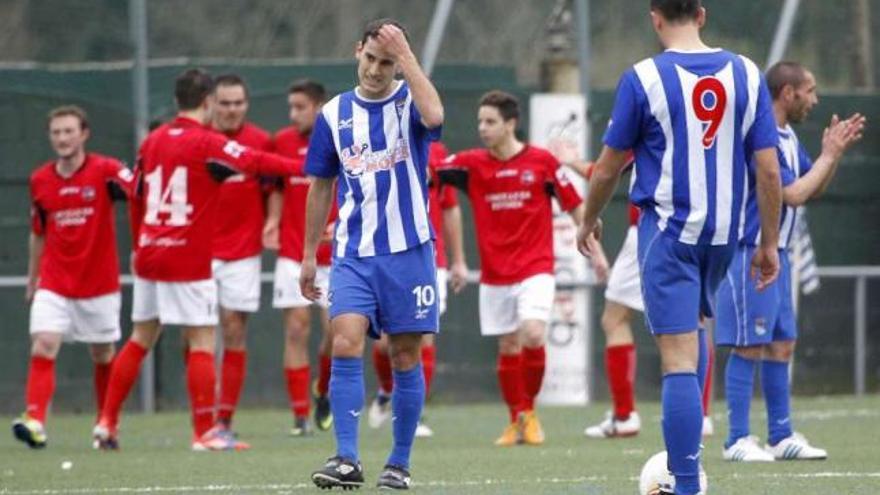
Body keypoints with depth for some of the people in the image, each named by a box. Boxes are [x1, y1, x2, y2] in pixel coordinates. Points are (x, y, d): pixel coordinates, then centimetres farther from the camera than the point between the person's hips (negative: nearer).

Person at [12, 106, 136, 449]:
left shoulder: (106, 170, -7)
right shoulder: (39, 180, 5)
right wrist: (32, 280, 19)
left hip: (99, 284, -2)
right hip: (54, 285, 2)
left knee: (103, 357, 11)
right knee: (42, 348, -16)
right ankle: (35, 423, -25)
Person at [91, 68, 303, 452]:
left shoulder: (152, 142, 9)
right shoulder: (207, 144, -9)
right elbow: (258, 164, -16)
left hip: (149, 256, 7)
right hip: (189, 260, -7)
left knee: (140, 340, 14)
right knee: (202, 342, -2)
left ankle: (107, 423, 13)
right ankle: (205, 431, -5)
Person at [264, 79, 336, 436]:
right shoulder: (282, 141, 3)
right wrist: (274, 219, -5)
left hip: (333, 254, -1)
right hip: (292, 252, 1)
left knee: (335, 330, -5)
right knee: (296, 329, -5)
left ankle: (323, 393, 24)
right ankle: (300, 415, -2)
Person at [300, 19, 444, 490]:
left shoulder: (408, 101, -2)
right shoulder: (334, 114, 6)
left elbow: (433, 115, -28)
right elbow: (320, 187, 14)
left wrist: (406, 55, -24)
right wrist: (308, 255, 14)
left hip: (408, 251, -2)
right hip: (353, 254, 2)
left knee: (405, 357, 4)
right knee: (345, 345, -15)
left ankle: (399, 463, 13)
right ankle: (346, 459, -16)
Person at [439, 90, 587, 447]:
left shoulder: (541, 162, -4)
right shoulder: (471, 163, 1)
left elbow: (574, 206, 3)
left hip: (535, 270, -3)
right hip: (494, 276, 3)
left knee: (532, 335, -19)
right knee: (508, 347, 7)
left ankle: (530, 412, 1)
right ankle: (516, 421, 21)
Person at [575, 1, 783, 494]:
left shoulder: (643, 78, -8)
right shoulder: (747, 74, 1)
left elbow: (608, 167, 0)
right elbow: (769, 169, 0)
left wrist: (590, 220, 18)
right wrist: (770, 244, 9)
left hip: (669, 230, -4)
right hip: (724, 232, 4)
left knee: (679, 358, -6)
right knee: (694, 327, 28)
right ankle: (685, 449, 24)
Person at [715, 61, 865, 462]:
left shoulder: (788, 138, 13)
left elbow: (814, 189, 20)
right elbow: (793, 194, -21)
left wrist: (836, 151, 6)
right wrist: (828, 155, -11)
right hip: (750, 253, -10)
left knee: (782, 346, 10)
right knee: (749, 348, -7)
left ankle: (781, 436, 15)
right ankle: (738, 441, -4)